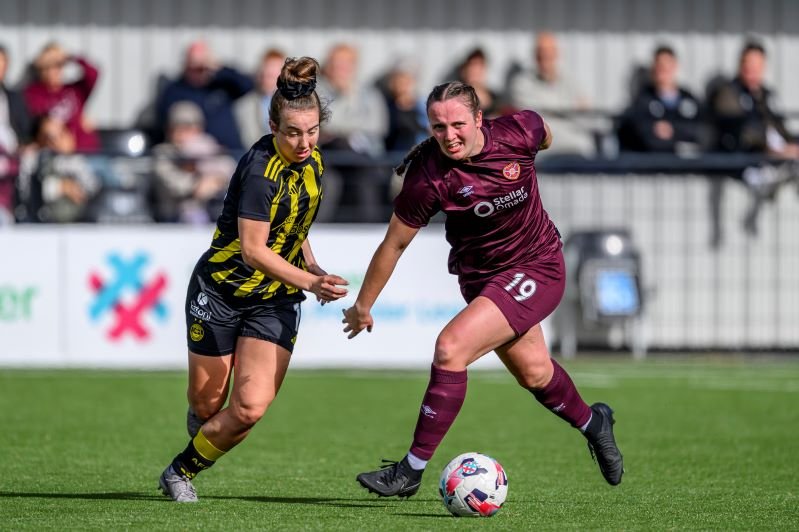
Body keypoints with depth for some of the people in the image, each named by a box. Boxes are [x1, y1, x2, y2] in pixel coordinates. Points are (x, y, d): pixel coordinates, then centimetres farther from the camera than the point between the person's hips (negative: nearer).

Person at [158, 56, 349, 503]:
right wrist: (310, 281, -33)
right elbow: (253, 249, -26)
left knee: (251, 407, -11)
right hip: (220, 293, -5)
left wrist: (315, 270, 6)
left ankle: (183, 471, 12)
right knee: (207, 404, 6)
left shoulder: (312, 161, -1)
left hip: (276, 301, 5)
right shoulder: (261, 168, -24)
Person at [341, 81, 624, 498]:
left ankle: (411, 471, -12)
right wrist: (363, 305, -3)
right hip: (479, 278, 3)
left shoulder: (517, 133, -22)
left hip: (538, 268, -3)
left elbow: (543, 134, 5)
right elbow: (394, 244, -10)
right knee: (533, 373, 20)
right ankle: (592, 423, 53)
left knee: (450, 348, -20)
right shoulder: (427, 175, -22)